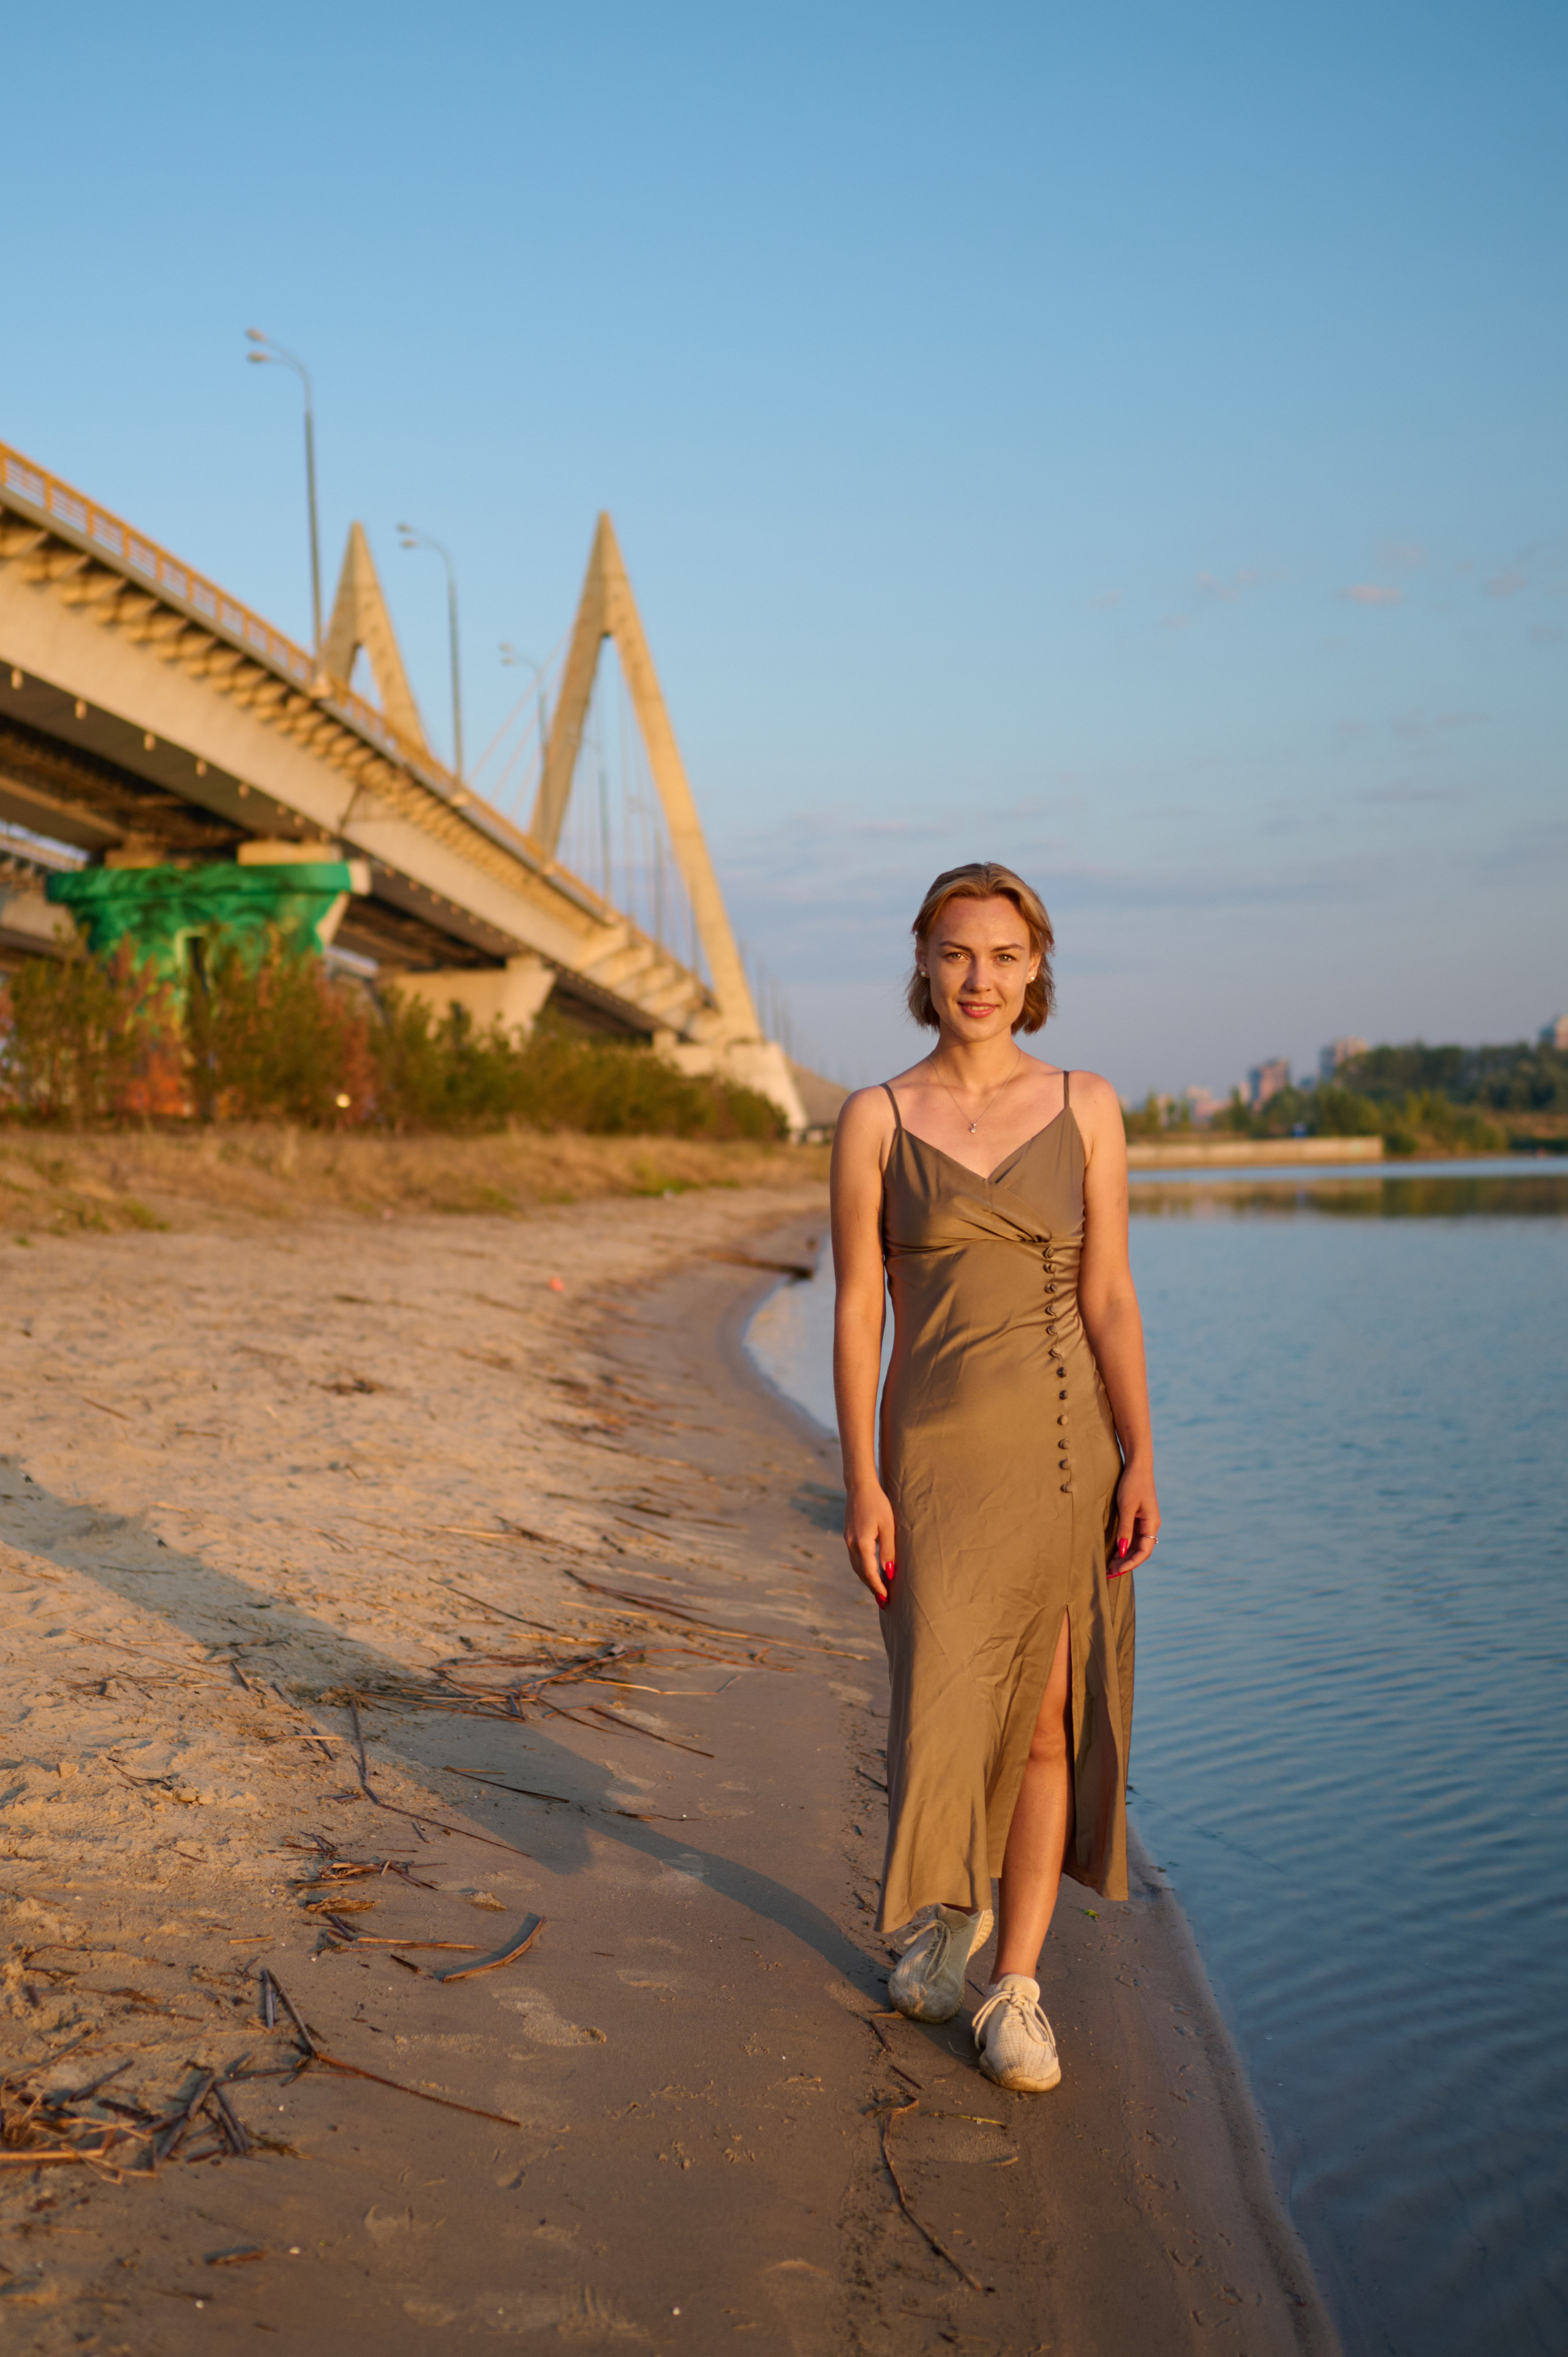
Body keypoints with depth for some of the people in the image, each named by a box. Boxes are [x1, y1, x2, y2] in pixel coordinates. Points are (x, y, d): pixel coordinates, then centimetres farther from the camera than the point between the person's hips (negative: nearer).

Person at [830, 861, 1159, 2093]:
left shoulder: (1086, 1106, 2)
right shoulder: (876, 1120, -1)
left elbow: (1109, 1297, 1)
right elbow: (858, 1309, -2)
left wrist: (1140, 1460, -7)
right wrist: (863, 1484, -7)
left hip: (1068, 1446, 1)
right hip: (938, 1448, -1)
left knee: (1048, 1718, 3)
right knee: (949, 1710, -1)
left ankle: (1017, 1986, 17)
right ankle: (946, 1901, 31)